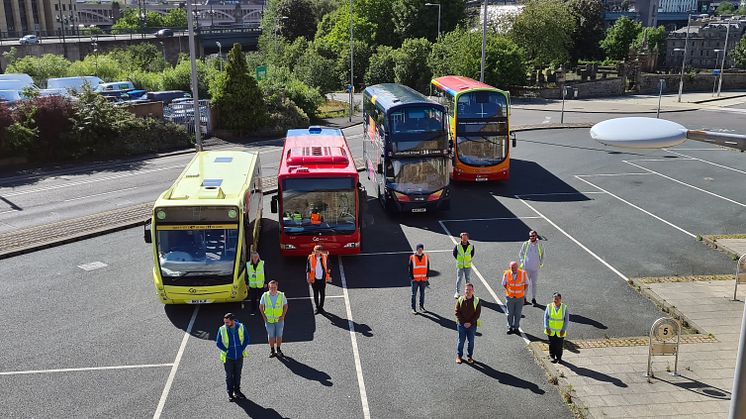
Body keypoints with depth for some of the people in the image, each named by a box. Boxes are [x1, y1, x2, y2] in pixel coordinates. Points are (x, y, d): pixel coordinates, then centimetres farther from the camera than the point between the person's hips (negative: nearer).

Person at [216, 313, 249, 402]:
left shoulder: (241, 327, -9)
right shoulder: (222, 330, -13)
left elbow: (246, 339, 1)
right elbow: (218, 343, -5)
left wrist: (242, 349, -8)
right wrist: (226, 351, -10)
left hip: (239, 356, 2)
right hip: (228, 357, -1)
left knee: (238, 374, 15)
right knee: (229, 376, 7)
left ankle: (237, 391, 31)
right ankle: (230, 394, 20)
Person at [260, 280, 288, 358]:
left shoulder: (281, 295, -10)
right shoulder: (265, 295, -10)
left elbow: (285, 306, 3)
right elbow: (260, 307, 2)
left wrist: (283, 316, -6)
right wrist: (264, 317, -4)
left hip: (279, 319, 0)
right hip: (269, 320, 0)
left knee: (279, 335, 10)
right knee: (271, 336, 8)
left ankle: (278, 350, 27)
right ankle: (272, 350, 24)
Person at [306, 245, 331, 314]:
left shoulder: (325, 257, -2)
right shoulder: (310, 258, -4)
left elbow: (328, 267, 7)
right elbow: (308, 269, 3)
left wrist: (329, 277, 6)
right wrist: (308, 278, 2)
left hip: (322, 279, 1)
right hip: (314, 279, -1)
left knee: (322, 294, 8)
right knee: (316, 294, 8)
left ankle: (321, 307, 23)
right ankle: (317, 307, 21)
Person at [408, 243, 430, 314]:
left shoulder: (426, 257, 3)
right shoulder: (412, 258, -6)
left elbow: (428, 267, 9)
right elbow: (410, 268, -4)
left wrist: (427, 276, 1)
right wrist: (412, 277, -9)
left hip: (423, 279, 3)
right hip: (415, 279, -3)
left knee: (422, 293, 12)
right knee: (414, 294, 2)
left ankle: (421, 306, 26)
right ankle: (413, 308, 9)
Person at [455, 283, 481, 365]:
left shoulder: (477, 301, -7)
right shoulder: (460, 300, -5)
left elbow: (477, 313, -6)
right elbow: (457, 312, -3)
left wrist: (470, 323, -13)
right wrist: (463, 322, -12)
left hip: (472, 325, 0)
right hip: (461, 324, 0)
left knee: (471, 341, 10)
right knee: (461, 340, 8)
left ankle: (469, 356, 26)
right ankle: (459, 356, 23)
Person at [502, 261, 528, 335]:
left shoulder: (523, 273, -9)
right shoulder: (506, 274, -9)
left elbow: (526, 284, 5)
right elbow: (504, 284, 7)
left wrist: (523, 291, -1)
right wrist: (508, 291, 1)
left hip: (520, 297, 0)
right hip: (510, 296, 0)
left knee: (518, 314, 7)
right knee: (510, 313, 7)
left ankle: (516, 328, 20)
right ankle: (510, 327, 22)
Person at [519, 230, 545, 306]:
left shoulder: (539, 245, 1)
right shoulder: (525, 244, -3)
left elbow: (542, 255, 16)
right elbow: (520, 253, 8)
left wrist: (541, 263, 6)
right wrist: (522, 261, -2)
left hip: (535, 268, 1)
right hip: (526, 267, -1)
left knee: (534, 284, 7)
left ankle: (533, 299, 15)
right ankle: (524, 298, 16)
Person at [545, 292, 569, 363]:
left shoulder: (564, 307, -6)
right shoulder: (549, 306, -6)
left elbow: (567, 319, -3)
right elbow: (545, 317, -1)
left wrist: (564, 329, -9)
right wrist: (547, 327, -9)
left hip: (560, 331, 0)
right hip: (551, 330, 0)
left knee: (559, 345, 8)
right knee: (552, 344, 9)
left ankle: (559, 357, 26)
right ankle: (552, 357, 25)